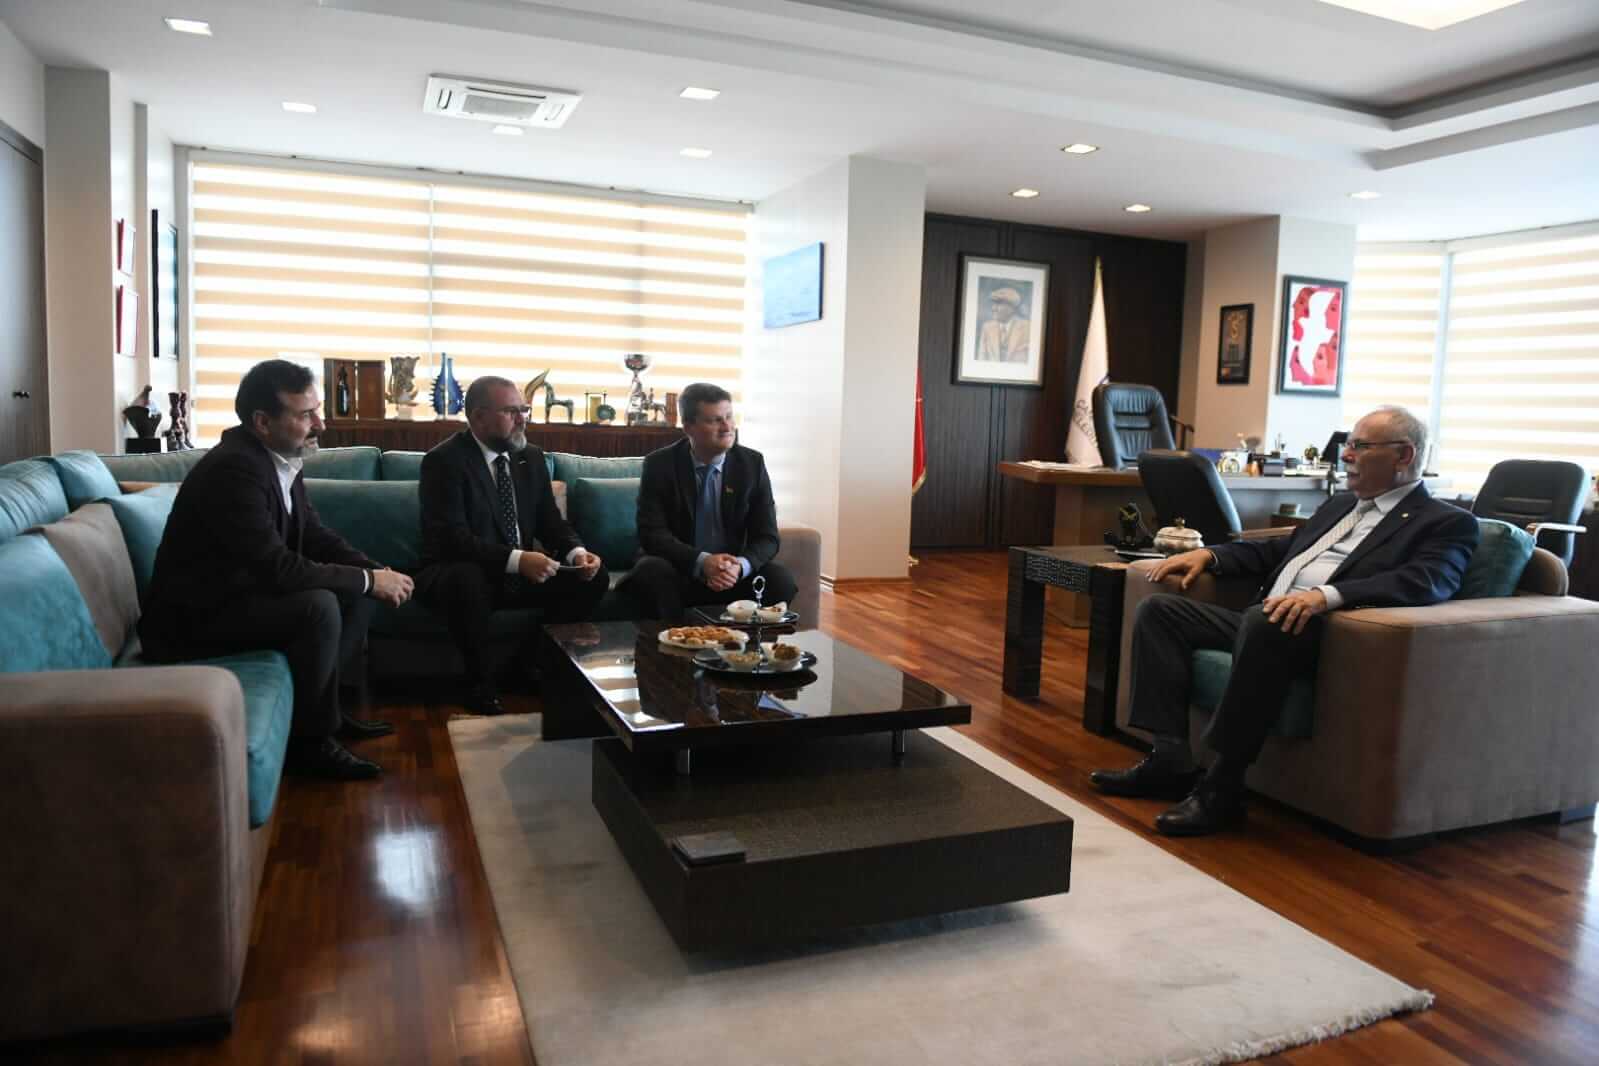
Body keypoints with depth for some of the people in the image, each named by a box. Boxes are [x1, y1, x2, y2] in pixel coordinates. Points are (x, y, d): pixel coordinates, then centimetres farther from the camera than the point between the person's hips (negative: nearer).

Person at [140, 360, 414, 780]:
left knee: (358, 594, 5)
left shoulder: (281, 458, 1)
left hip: (244, 589, 10)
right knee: (319, 608, -29)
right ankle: (309, 738, -11)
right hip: (194, 615, -9)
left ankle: (321, 704, 14)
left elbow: (315, 536, 8)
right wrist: (367, 580, -22)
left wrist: (376, 571, -9)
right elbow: (279, 568, -31)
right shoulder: (233, 469, -26)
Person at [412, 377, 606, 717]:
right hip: (459, 573, -6)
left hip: (522, 572, 6)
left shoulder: (531, 458, 6)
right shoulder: (443, 461, -14)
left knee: (594, 576, -11)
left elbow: (550, 522, 7)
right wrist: (516, 559, -38)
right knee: (467, 579, -39)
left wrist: (576, 552, -16)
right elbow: (453, 538, -25)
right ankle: (480, 685, -18)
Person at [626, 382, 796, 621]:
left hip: (732, 571, 2)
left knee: (780, 579, -24)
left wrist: (740, 566, -26)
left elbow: (767, 537, -3)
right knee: (651, 572, -32)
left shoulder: (752, 463, -1)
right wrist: (702, 561, -30)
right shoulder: (659, 464, -6)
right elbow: (652, 534, -13)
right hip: (678, 571, -2)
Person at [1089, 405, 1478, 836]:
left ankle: (1222, 786, -28)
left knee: (1265, 621, -39)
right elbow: (1278, 550, 33)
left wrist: (1326, 595, -33)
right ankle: (1170, 760, -10)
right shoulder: (1340, 505, 27)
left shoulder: (1447, 523, 3)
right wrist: (1209, 554, 14)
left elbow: (1424, 583, -17)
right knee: (1159, 610, -3)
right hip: (1263, 622, 9)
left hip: (1326, 634, -8)